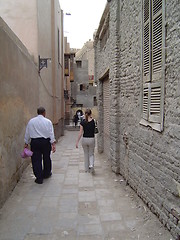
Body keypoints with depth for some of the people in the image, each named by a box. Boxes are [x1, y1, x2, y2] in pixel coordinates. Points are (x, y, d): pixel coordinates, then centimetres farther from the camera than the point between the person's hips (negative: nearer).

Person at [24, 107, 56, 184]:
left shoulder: (31, 121, 2)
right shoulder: (48, 121, -3)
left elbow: (27, 133, 6)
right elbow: (51, 133, -6)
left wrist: (26, 143, 14)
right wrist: (53, 144, -5)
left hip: (35, 142, 0)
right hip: (46, 142, 0)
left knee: (36, 159, 6)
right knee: (46, 158, 16)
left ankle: (39, 177, 8)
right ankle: (46, 174, 34)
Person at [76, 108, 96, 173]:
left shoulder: (82, 122, -7)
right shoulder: (93, 121, -6)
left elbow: (80, 133, -10)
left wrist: (77, 142, -6)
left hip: (84, 139, 1)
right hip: (91, 139, 0)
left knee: (86, 154, 16)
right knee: (91, 154, 13)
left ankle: (87, 169, 23)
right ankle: (91, 165, -13)